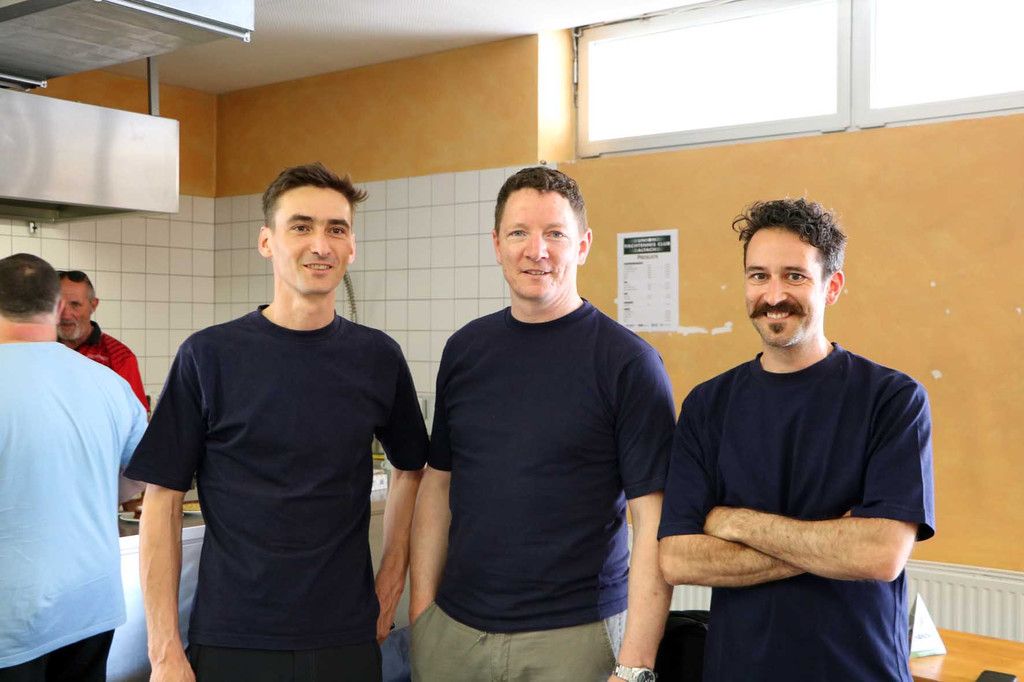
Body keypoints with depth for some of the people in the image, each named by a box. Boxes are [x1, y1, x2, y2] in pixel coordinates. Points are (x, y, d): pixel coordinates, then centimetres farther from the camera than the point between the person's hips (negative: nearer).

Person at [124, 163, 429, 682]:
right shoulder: (208, 355, -6)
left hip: (347, 640, 2)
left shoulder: (378, 357, 1)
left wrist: (390, 587, 5)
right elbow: (162, 503, -4)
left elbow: (411, 469, 13)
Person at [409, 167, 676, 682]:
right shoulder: (465, 349, 5)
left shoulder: (627, 362, -10)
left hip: (575, 634, -4)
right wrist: (421, 604, 3)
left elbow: (653, 521, -12)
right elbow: (438, 484, 10)